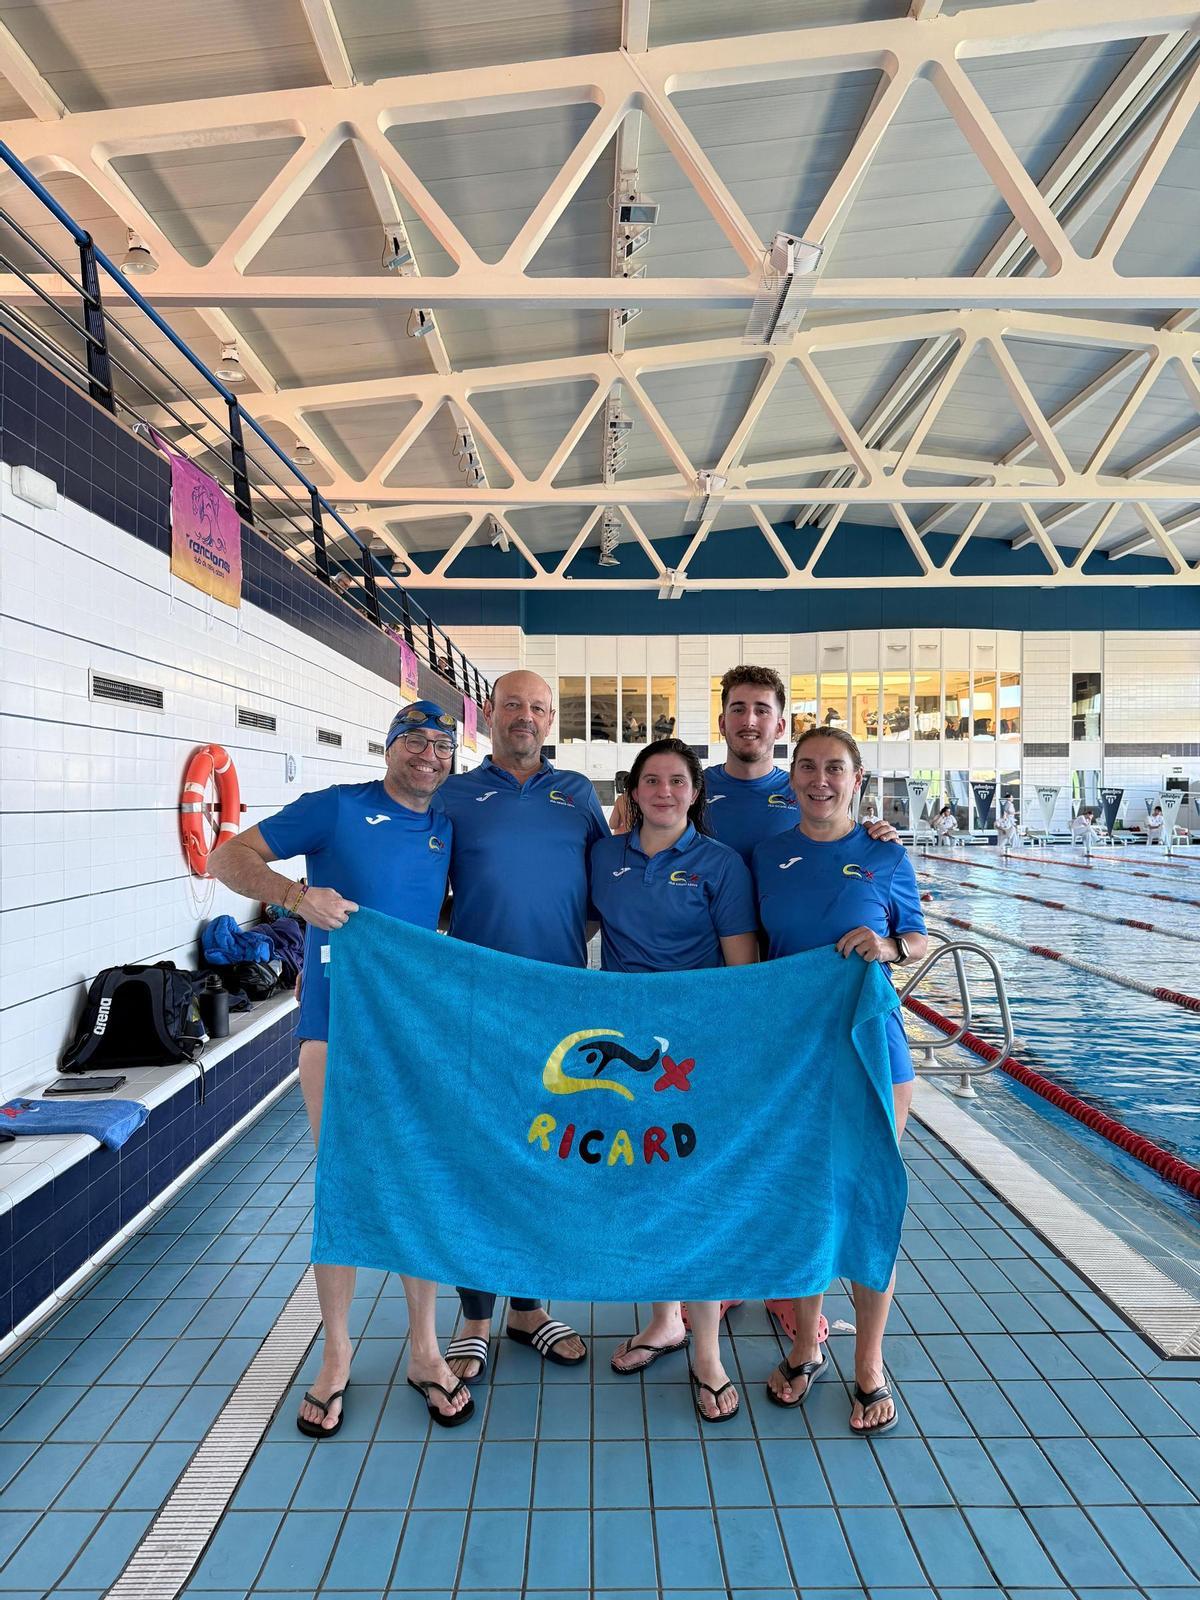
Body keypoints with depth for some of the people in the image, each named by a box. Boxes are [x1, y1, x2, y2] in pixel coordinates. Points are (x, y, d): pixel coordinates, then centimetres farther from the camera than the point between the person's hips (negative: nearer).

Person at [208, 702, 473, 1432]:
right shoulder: (337, 807, -3)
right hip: (338, 1022, -3)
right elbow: (227, 857, -5)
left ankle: (424, 1349, 28)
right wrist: (296, 894, -22)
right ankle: (337, 1355, 28)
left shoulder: (451, 829, 8)